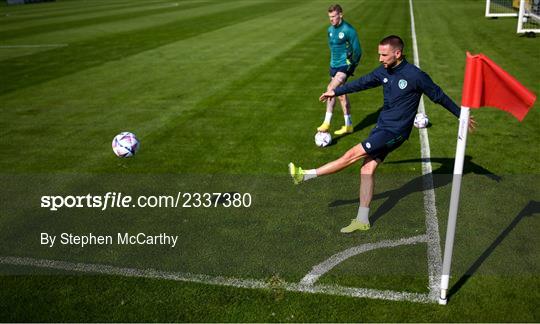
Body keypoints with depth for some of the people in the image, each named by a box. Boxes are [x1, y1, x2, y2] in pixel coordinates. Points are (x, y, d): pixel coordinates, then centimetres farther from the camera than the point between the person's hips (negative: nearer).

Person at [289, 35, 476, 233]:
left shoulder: (415, 76, -14)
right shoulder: (384, 72, 4)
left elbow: (439, 96, -3)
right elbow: (362, 83, 18)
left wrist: (462, 115, 4)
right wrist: (336, 92, 26)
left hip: (396, 131, -7)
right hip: (382, 126, 7)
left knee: (353, 154, -13)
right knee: (367, 169, 2)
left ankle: (306, 175, -7)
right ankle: (362, 220, 8)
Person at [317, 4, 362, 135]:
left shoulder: (349, 30, -14)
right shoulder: (330, 29, 8)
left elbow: (357, 50, -11)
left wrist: (352, 66, -11)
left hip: (345, 66, -8)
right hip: (334, 66, 8)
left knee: (331, 89, -23)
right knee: (341, 94, 12)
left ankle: (327, 123, -19)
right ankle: (348, 125, 22)